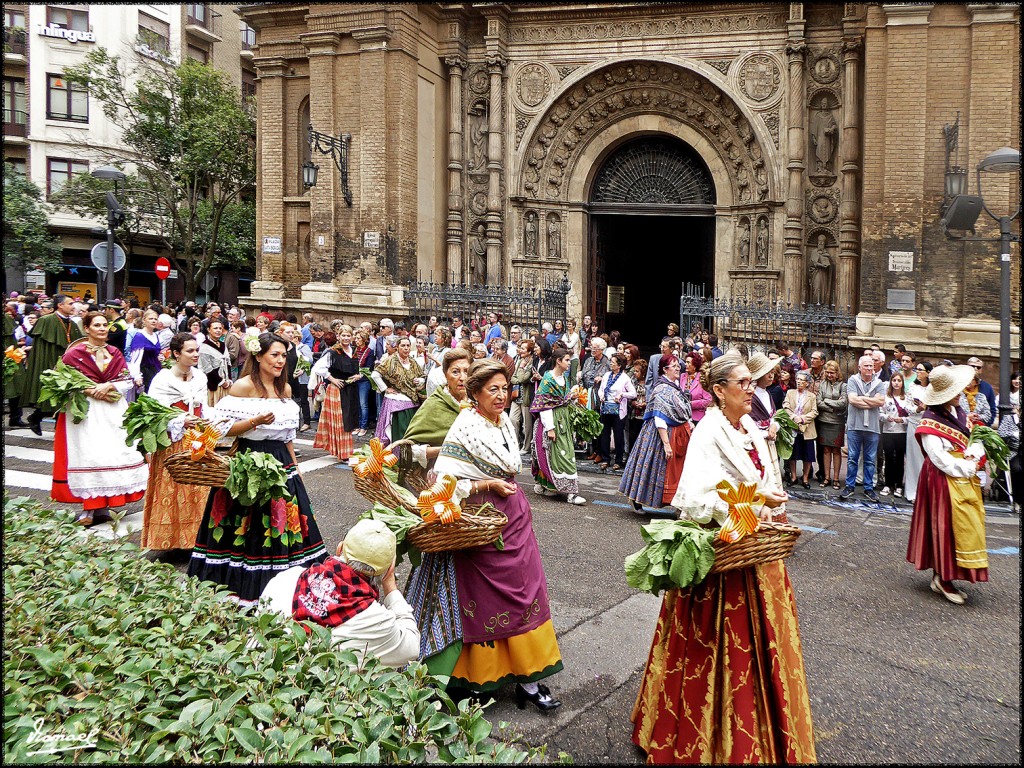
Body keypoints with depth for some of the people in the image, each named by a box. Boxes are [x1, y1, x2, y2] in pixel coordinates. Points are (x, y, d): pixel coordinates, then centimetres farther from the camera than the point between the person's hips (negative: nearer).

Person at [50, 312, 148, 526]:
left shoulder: (115, 353, 12)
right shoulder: (74, 353, -2)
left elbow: (128, 380, 7)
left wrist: (109, 386, -10)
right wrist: (88, 390, -15)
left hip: (112, 410, 4)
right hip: (85, 410, -4)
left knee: (113, 453, 1)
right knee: (87, 454, -9)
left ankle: (103, 506, 10)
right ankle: (88, 507, -3)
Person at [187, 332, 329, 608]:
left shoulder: (285, 388, 12)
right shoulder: (243, 386, -9)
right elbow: (222, 429, -12)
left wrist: (295, 468, 18)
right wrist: (255, 421, -25)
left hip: (280, 462, 6)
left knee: (281, 521, 8)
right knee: (248, 527, 1)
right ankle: (244, 587, 15)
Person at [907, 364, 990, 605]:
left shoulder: (959, 411, 9)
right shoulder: (931, 420, -15)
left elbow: (974, 438, 13)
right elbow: (939, 457, -18)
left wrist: (975, 455, -6)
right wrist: (967, 468, -16)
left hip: (966, 479, 8)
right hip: (945, 480, -8)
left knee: (967, 528, 10)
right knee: (948, 528, -5)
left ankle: (941, 576, 18)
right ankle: (943, 578, 6)